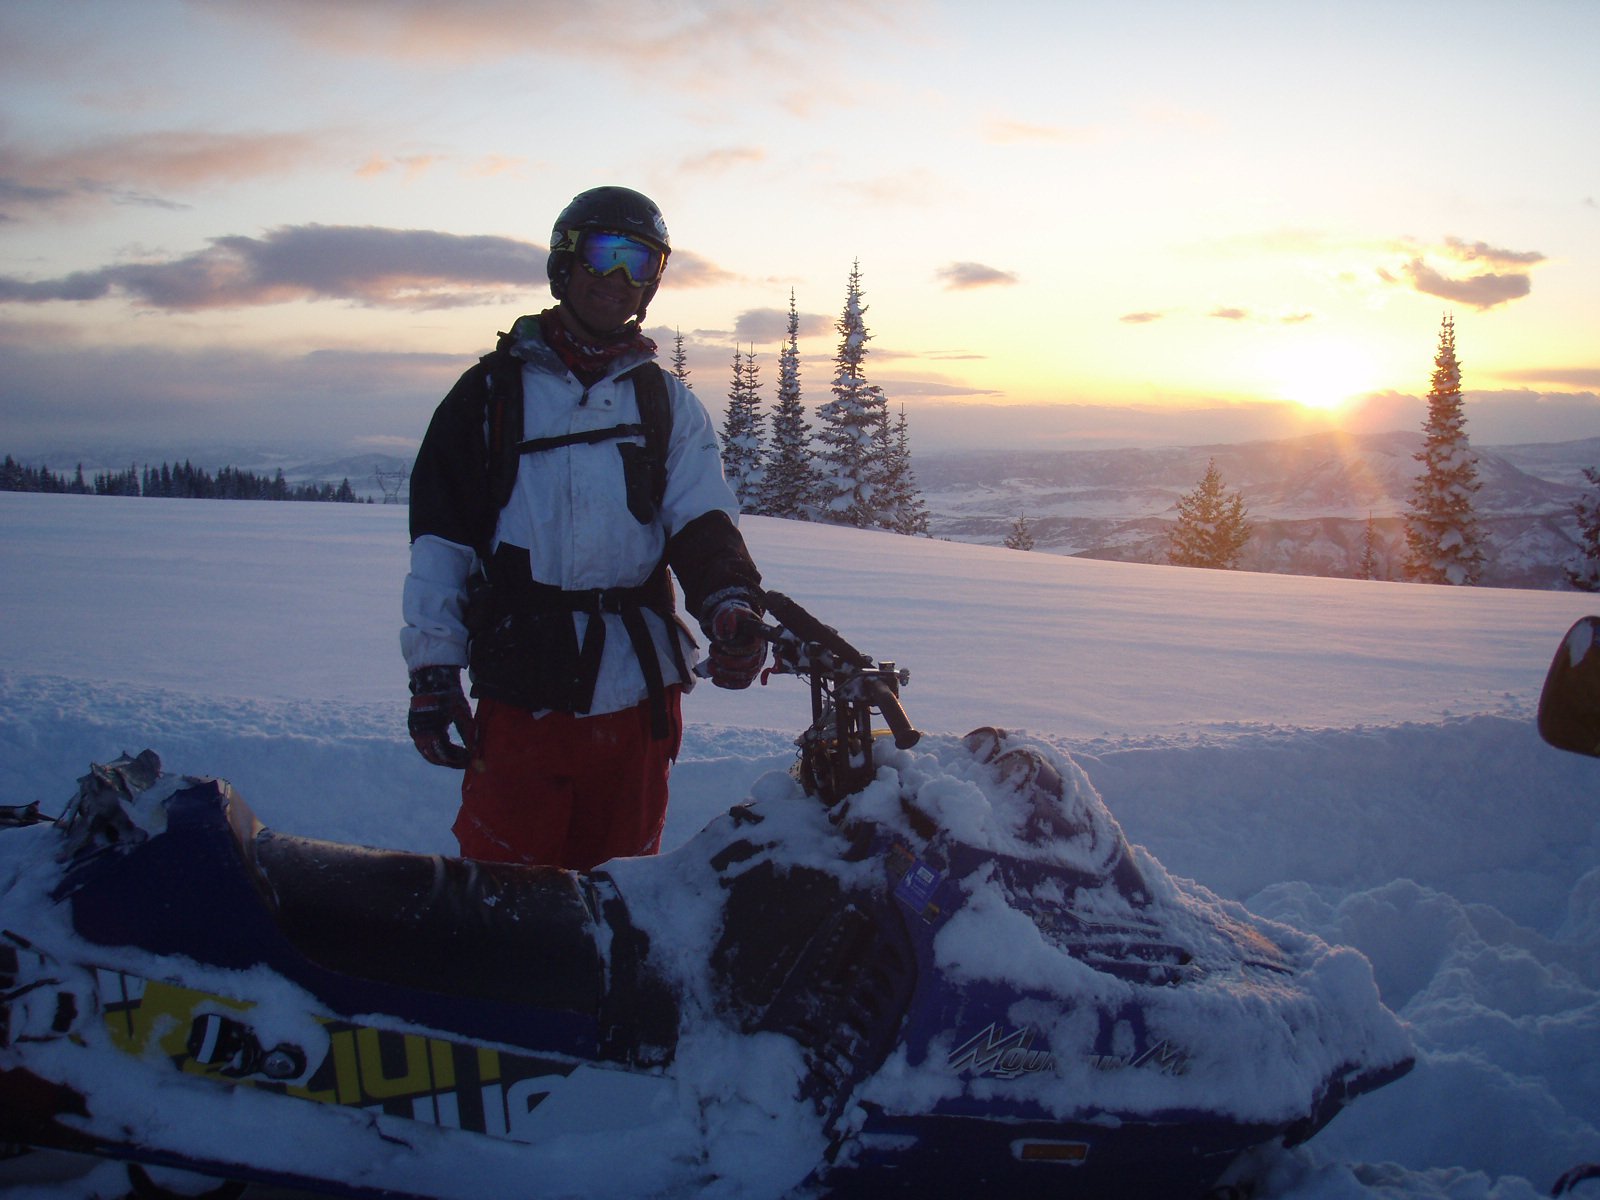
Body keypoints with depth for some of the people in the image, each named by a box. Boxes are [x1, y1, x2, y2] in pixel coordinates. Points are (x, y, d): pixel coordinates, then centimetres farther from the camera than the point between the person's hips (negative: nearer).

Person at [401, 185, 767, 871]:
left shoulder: (667, 402, 14)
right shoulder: (495, 388, 8)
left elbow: (702, 520, 0)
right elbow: (439, 535, 4)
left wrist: (730, 603, -21)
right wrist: (432, 668, -3)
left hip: (638, 695, 2)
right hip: (520, 692, -2)